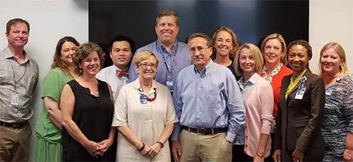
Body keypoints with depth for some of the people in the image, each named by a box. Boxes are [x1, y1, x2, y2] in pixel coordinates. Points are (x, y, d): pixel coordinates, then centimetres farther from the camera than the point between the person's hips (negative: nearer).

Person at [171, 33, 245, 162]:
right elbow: (177, 110, 10)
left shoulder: (224, 74, -5)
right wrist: (175, 139, 9)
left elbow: (238, 113, -3)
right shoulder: (182, 75, 5)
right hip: (187, 137, 3)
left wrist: (228, 139, -3)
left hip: (216, 138, -3)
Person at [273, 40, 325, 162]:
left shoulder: (316, 81, -7)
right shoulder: (285, 80, 11)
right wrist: (277, 146, 8)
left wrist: (301, 147, -17)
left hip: (308, 147, -6)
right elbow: (281, 114, 11)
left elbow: (316, 117, -13)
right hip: (286, 146, 6)